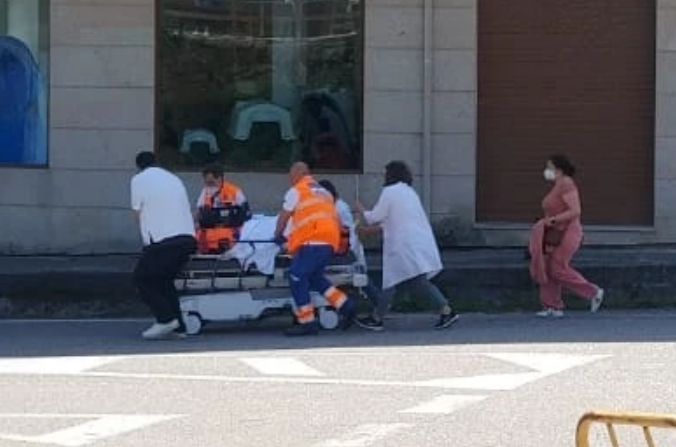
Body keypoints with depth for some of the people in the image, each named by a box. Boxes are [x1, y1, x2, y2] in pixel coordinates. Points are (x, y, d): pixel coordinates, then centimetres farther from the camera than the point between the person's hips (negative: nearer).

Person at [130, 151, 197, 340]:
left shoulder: (139, 179, 6)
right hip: (188, 238, 6)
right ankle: (177, 327, 11)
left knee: (141, 279, 8)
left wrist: (145, 237, 20)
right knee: (164, 280, 21)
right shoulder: (174, 179, 23)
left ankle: (166, 319, -7)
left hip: (163, 241, -6)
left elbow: (139, 215, 6)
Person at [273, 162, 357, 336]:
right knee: (314, 277, 20)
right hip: (330, 242, 8)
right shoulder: (324, 192, 28)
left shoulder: (295, 191, 7)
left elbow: (284, 216, 11)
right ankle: (344, 305, 9)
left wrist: (278, 235, 26)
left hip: (313, 241, -8)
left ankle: (307, 322, -8)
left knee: (297, 277, -4)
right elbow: (334, 218, 23)